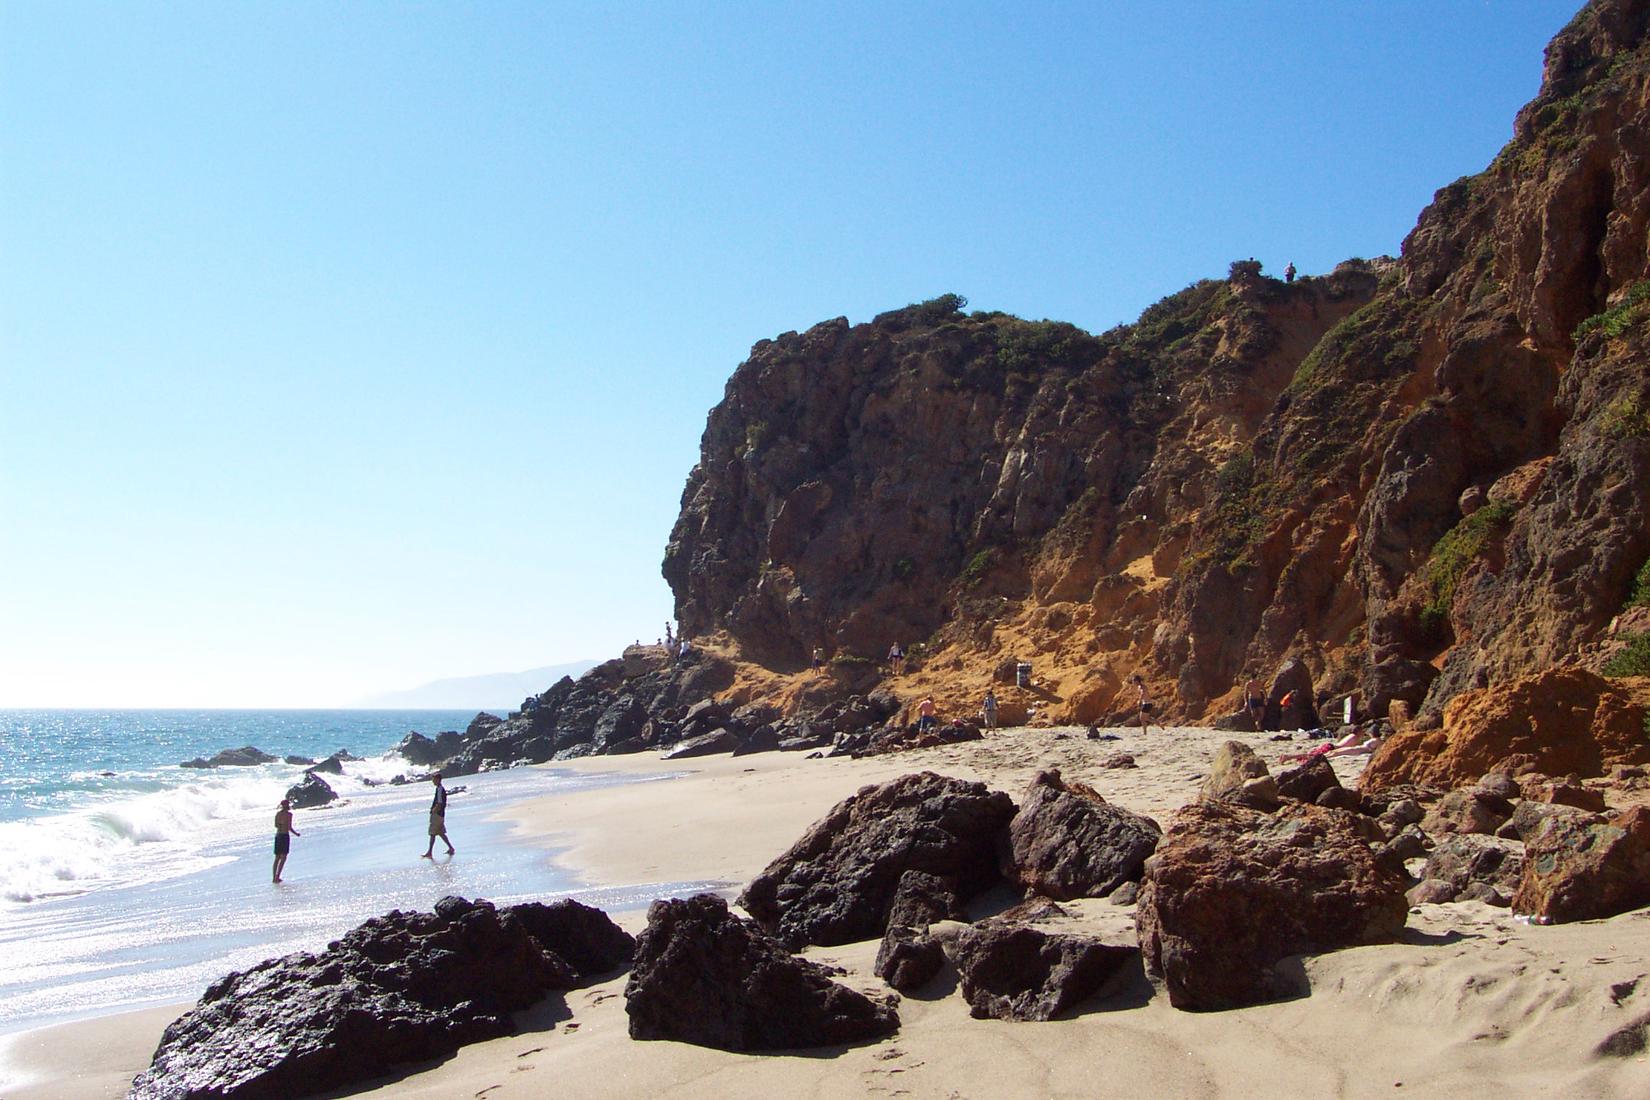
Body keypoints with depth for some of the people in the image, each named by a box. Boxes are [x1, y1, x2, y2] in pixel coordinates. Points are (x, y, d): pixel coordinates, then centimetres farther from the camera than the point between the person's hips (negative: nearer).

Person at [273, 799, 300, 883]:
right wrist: (296, 833, 2)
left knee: (277, 858, 12)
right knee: (283, 857, -5)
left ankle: (274, 877, 10)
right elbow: (289, 827, -14)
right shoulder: (289, 814, -9)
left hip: (277, 835, 7)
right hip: (285, 835, -7)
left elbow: (276, 825, 18)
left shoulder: (278, 813, 11)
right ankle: (277, 877, -13)